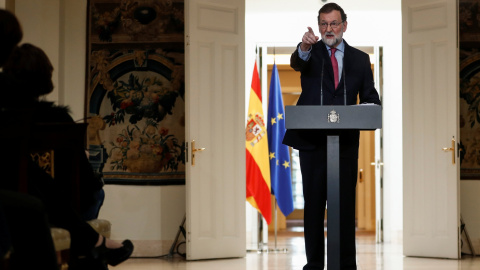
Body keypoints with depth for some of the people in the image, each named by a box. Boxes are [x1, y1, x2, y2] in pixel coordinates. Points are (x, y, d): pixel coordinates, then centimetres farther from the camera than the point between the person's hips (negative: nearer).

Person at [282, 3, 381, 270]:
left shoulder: (360, 59, 11)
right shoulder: (310, 52, 5)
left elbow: (370, 97, 10)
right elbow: (296, 63, -19)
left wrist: (370, 109, -14)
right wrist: (304, 48, -42)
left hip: (346, 140, 1)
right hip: (312, 139, -1)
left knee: (346, 202, 2)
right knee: (313, 203, 4)